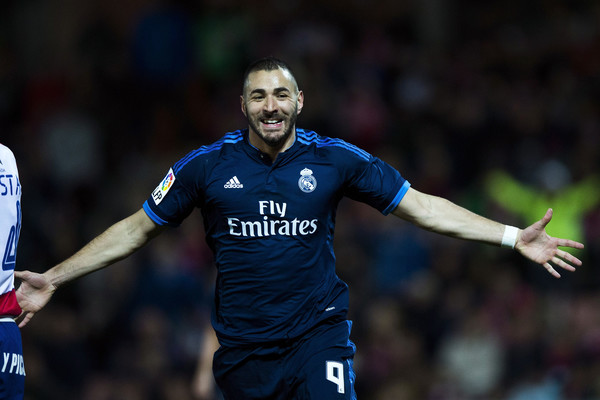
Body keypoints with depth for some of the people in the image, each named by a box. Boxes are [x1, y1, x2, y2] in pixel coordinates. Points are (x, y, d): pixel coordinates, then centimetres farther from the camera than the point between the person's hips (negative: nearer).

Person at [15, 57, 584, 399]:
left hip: (317, 333, -1)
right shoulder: (207, 166, 0)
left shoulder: (334, 160, 0)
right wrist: (52, 280, 7)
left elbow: (421, 207, 4)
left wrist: (513, 237, -1)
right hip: (242, 347, 1)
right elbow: (136, 230, 10)